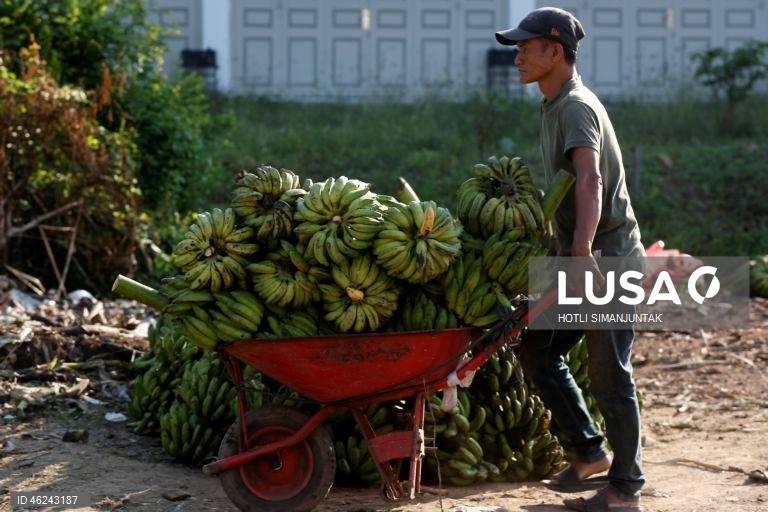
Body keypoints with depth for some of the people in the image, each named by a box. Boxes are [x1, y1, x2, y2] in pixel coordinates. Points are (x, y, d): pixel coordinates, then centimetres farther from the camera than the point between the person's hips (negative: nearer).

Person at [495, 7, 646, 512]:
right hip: (582, 260, 10)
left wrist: (583, 251, -46)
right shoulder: (556, 107, 14)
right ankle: (589, 450, 21)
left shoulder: (577, 107, -17)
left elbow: (590, 181, -33)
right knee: (538, 353, 10)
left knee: (609, 373, -4)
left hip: (608, 259, -10)